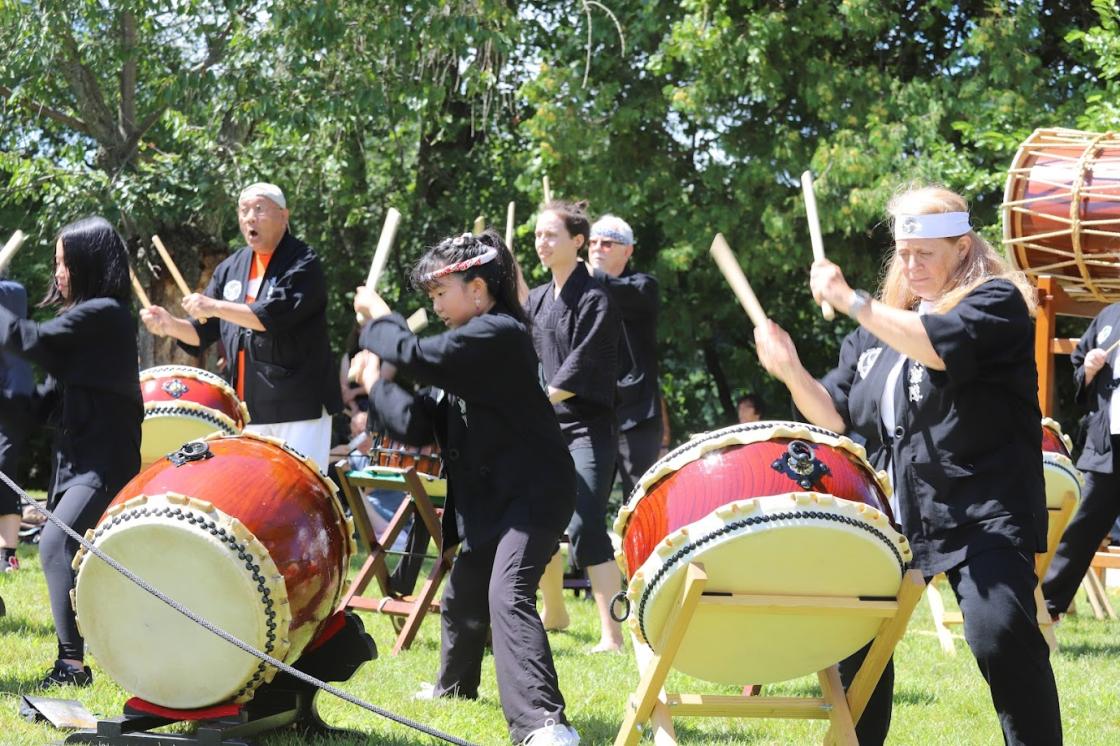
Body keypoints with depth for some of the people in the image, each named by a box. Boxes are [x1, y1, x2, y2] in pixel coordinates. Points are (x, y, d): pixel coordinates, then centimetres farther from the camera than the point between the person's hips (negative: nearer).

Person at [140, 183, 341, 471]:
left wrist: (216, 308, -20)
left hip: (300, 406, -6)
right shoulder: (231, 268, 15)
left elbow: (275, 316, -20)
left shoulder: (302, 263, -5)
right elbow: (203, 331, 17)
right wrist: (171, 325, -3)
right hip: (248, 409, 6)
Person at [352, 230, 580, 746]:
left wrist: (379, 320, -8)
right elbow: (419, 423, 12)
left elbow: (418, 356, -24)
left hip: (532, 493, -11)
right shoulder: (470, 342, 15)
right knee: (463, 596, 26)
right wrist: (376, 384, 7)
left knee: (507, 596, -25)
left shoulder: (499, 333, -15)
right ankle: (454, 685, 51)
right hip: (489, 497, 11)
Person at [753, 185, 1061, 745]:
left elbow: (941, 345, -26)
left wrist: (852, 303, -26)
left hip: (983, 514, -7)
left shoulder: (995, 301, -4)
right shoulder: (882, 325, 16)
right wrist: (792, 372, -5)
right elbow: (835, 415, 14)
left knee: (999, 635, -23)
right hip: (895, 510, 7)